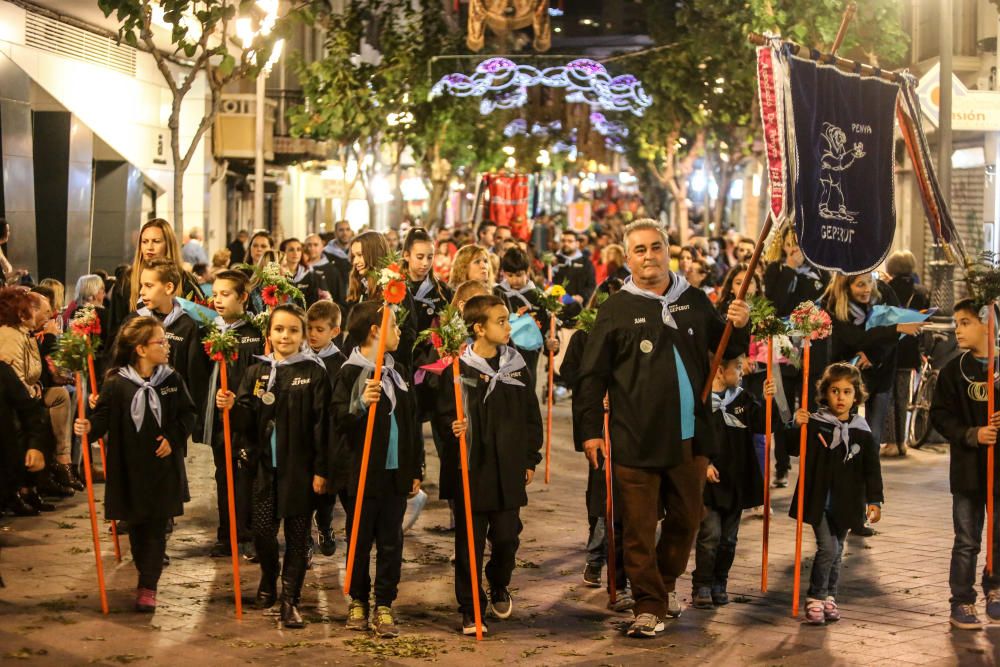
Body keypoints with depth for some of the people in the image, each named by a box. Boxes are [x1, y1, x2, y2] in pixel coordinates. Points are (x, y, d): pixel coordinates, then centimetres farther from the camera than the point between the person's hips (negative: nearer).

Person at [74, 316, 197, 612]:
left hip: (164, 466, 1)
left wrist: (173, 438, -9)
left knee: (156, 526, 1)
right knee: (136, 525, 11)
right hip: (129, 466, -1)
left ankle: (148, 587, 6)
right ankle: (146, 574, 33)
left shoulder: (172, 380, -1)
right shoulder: (116, 383, -10)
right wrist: (89, 427, -31)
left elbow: (187, 415, 4)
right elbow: (104, 418, -12)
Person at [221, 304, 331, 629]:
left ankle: (290, 599, 10)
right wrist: (232, 406, -19)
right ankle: (268, 581, 31)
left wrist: (321, 469, -10)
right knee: (262, 531, 4)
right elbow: (248, 422, 2)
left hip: (299, 467, -3)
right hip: (265, 465, 3)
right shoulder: (256, 373, 6)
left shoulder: (314, 373, -4)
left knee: (297, 535, 3)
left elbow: (321, 424, -7)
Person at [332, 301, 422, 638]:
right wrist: (361, 404, -33)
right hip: (363, 473, -5)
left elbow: (411, 422, 17)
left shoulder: (396, 371, 12)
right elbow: (340, 421, -14)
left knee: (391, 543, 6)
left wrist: (416, 469, 15)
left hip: (396, 472, 5)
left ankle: (384, 605, 14)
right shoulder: (351, 372, -9)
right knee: (360, 541, 6)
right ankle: (358, 601, 21)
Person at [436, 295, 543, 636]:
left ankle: (499, 587, 37)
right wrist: (452, 427, -24)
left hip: (509, 471, 4)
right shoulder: (457, 370, -7)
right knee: (469, 542, 2)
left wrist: (530, 459, 11)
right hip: (470, 470, -3)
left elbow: (532, 416, 12)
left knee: (507, 537, 8)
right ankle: (470, 610, 13)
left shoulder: (516, 366, 6)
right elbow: (444, 414, -3)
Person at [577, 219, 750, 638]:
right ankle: (648, 605, 8)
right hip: (636, 441, -4)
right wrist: (591, 430, -7)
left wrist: (738, 327, -2)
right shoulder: (617, 309, -2)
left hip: (689, 436, 4)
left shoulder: (694, 301, 9)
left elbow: (725, 349, 20)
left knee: (686, 517, 16)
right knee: (639, 527, -1)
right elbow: (593, 375, -2)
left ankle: (666, 582, 37)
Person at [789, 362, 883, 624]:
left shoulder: (862, 432, 1)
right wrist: (797, 427, -23)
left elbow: (872, 470, 5)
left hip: (845, 503, 3)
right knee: (827, 548, -12)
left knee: (836, 551, 13)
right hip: (818, 501, -3)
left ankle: (829, 598, 27)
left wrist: (875, 500, -3)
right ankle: (815, 599, 1)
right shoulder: (814, 424, -5)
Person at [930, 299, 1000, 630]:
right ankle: (962, 603, 14)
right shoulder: (953, 371, 0)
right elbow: (940, 415, -2)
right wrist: (972, 435, -16)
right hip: (967, 469, 0)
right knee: (967, 541, 4)